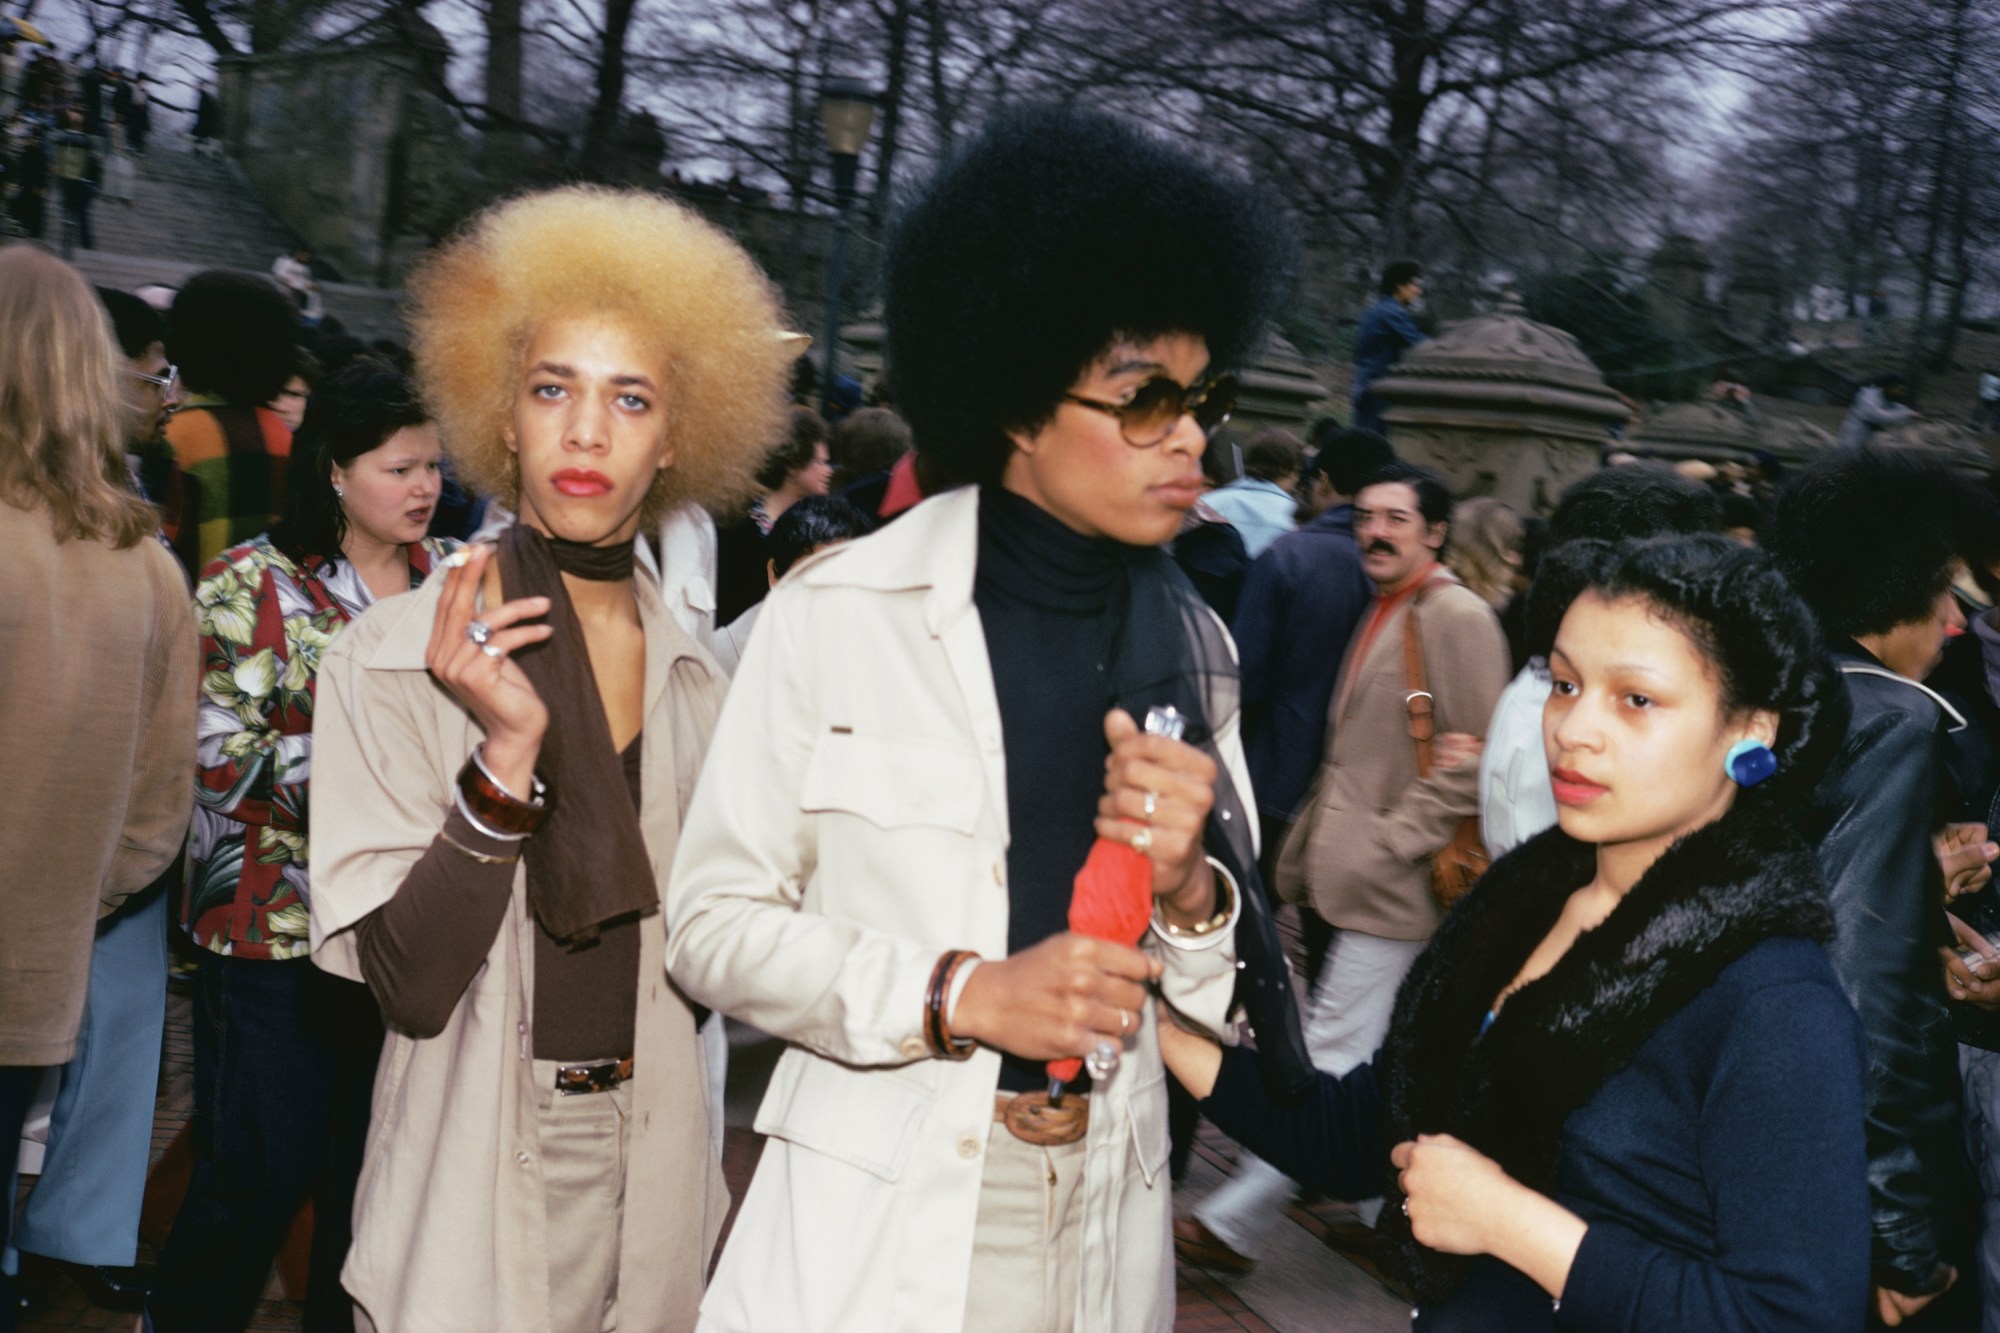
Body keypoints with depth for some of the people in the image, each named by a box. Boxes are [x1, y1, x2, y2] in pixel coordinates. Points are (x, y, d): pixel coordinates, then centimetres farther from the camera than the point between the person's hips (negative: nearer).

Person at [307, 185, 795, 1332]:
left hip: (655, 1182, 4)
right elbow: (410, 981, -17)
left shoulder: (695, 676, 0)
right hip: (474, 1188, -3)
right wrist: (509, 751, -26)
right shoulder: (392, 658, -12)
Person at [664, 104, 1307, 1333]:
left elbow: (1222, 992, 5)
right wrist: (958, 994, -19)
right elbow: (712, 923, -8)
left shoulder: (1192, 642, 2)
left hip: (1106, 1232, 4)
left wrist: (1188, 887, -15)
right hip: (874, 1227, -4)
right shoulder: (840, 614, -11)